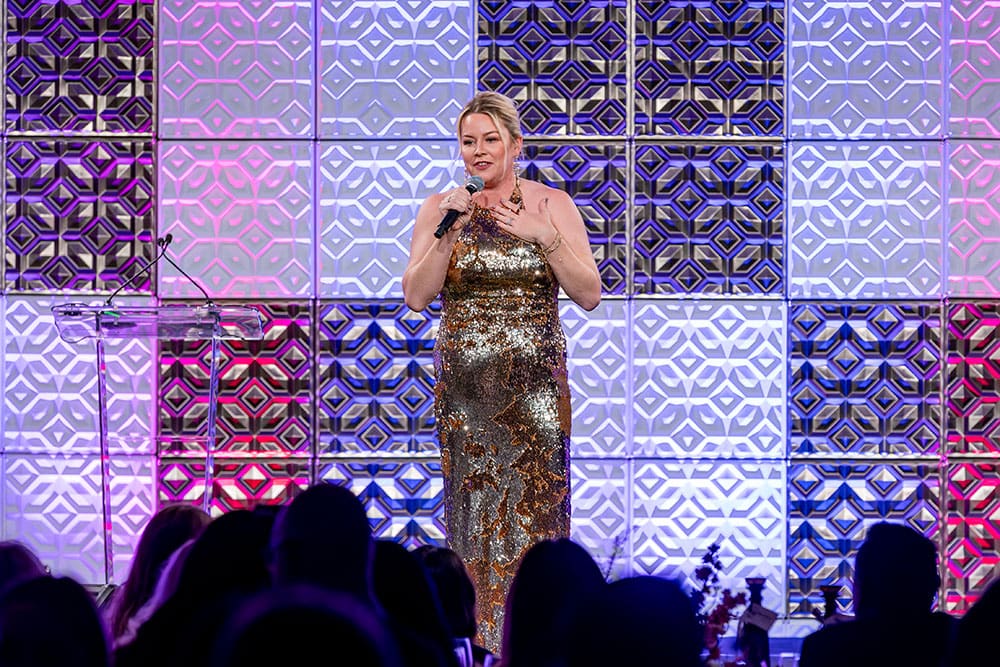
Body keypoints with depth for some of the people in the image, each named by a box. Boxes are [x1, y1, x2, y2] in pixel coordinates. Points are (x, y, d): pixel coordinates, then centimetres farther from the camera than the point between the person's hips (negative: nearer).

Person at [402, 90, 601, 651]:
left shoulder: (552, 205, 3)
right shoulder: (441, 207, 6)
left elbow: (590, 295, -2)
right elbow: (416, 296, -3)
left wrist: (545, 237, -14)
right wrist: (448, 231, -13)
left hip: (535, 379, -1)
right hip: (465, 382, 1)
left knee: (535, 502, -6)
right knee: (473, 504, 1)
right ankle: (478, 629, 7)